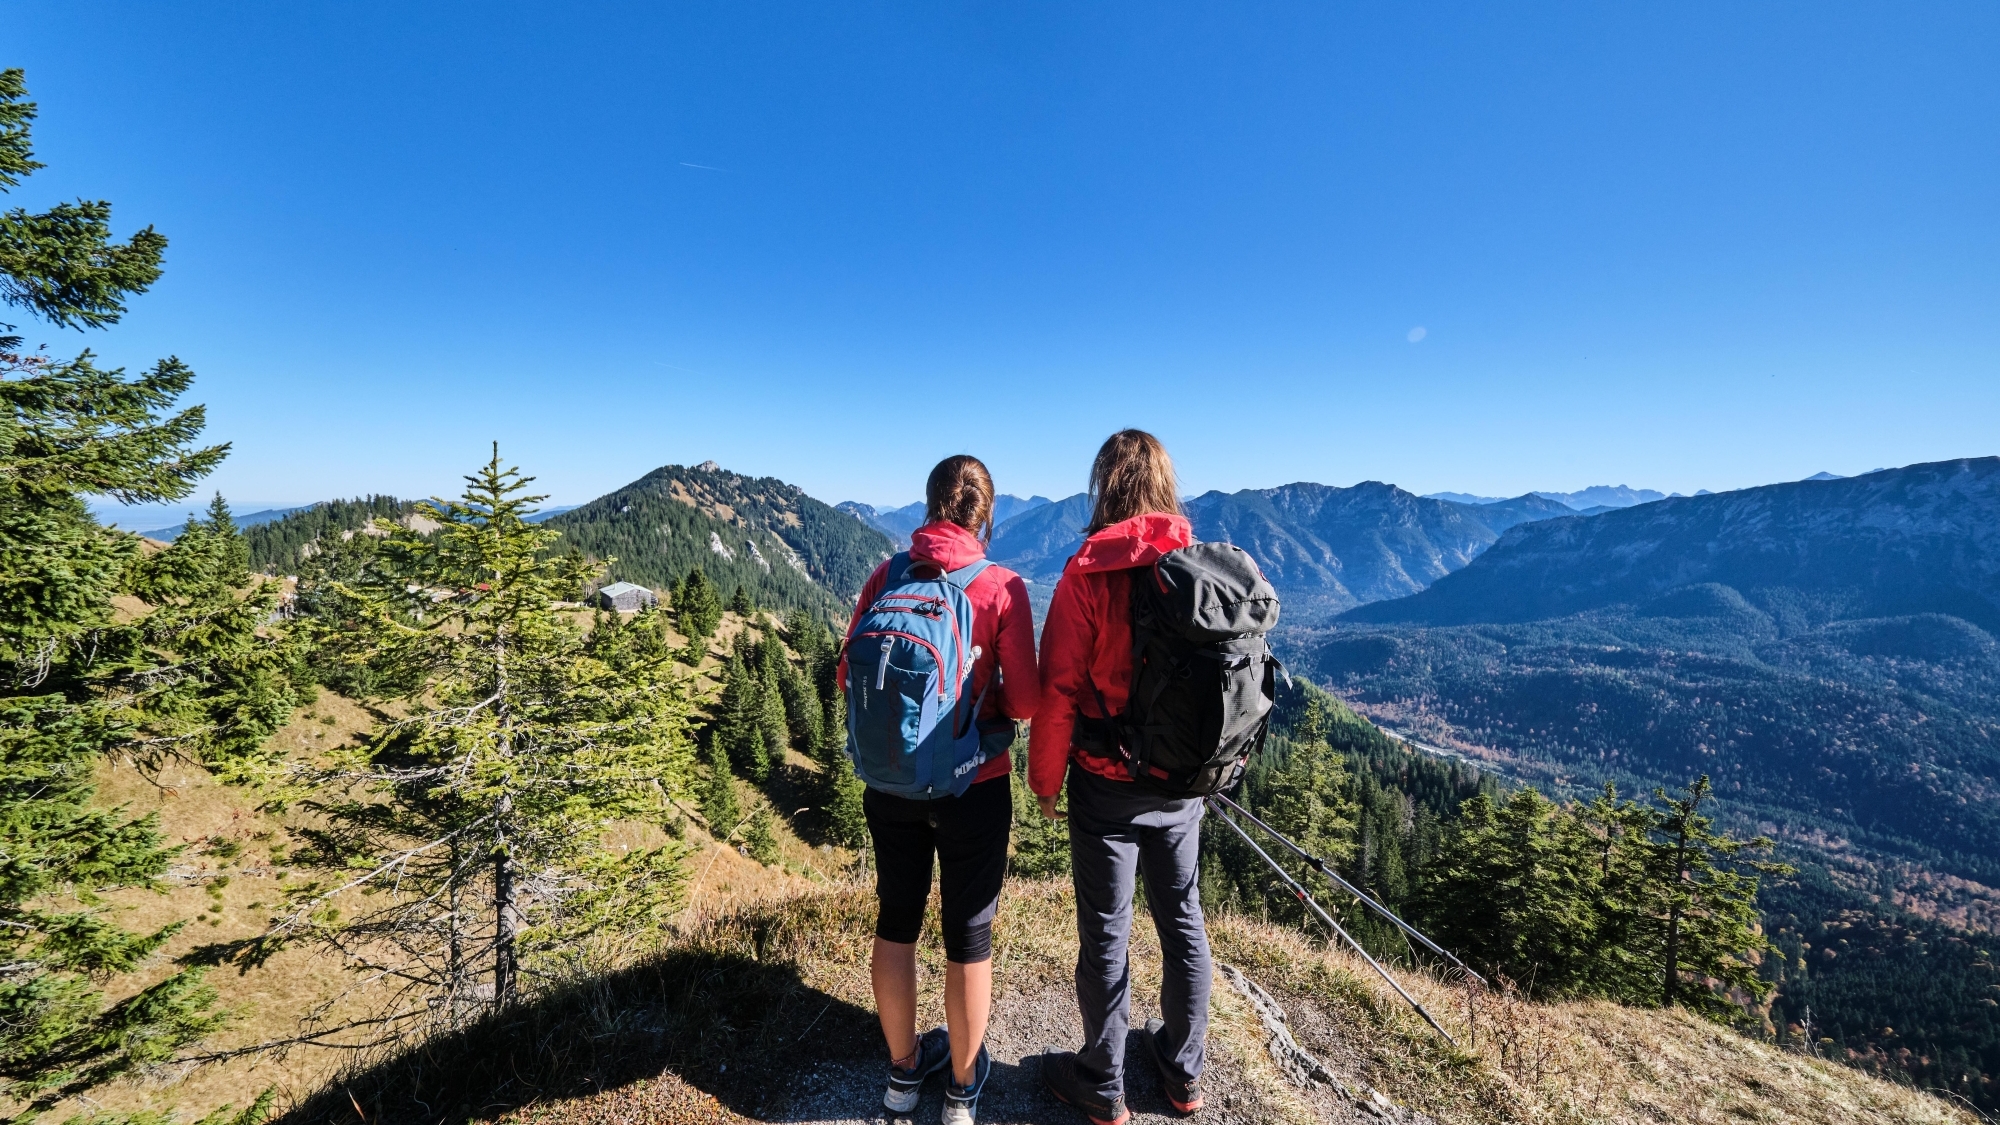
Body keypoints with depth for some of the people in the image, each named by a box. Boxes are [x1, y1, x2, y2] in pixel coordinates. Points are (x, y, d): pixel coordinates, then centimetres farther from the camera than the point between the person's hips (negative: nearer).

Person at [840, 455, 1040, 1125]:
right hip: (973, 786, -3)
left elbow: (850, 675, 0)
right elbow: (1025, 699, -15)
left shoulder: (886, 576, -6)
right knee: (968, 935, 16)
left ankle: (904, 1069, 43)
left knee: (896, 921, 22)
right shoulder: (1001, 586, -16)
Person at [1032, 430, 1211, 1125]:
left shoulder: (1089, 572, -18)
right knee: (1181, 918, 21)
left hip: (1107, 783, -5)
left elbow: (1058, 690, -17)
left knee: (1106, 931, 12)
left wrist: (1044, 777, -3)